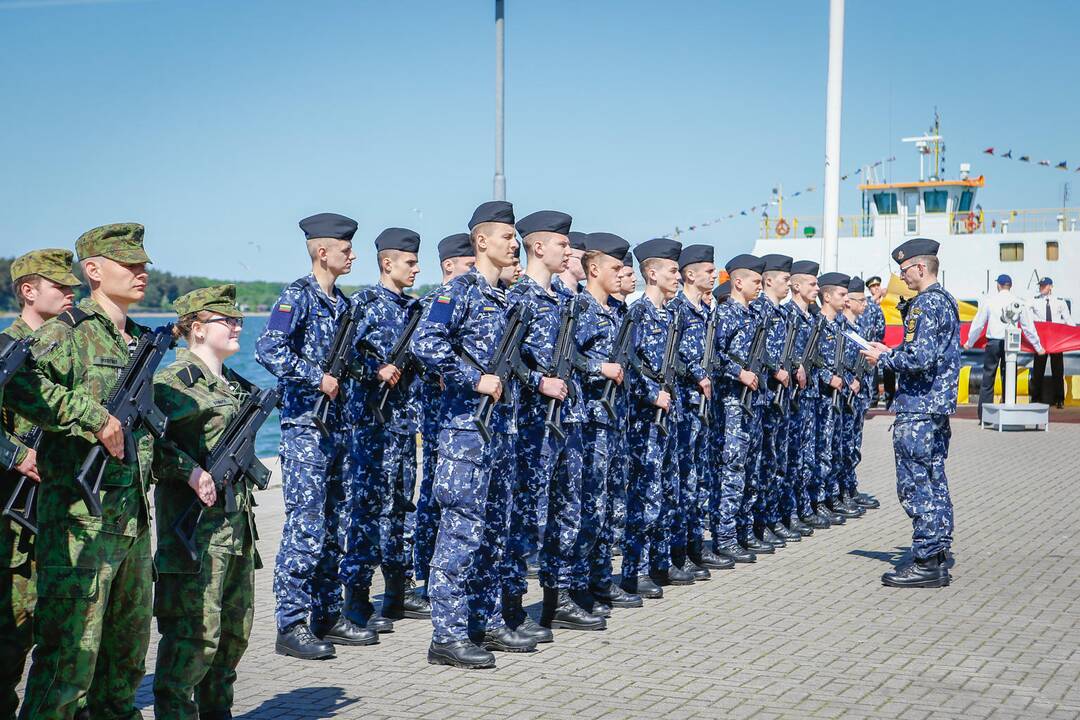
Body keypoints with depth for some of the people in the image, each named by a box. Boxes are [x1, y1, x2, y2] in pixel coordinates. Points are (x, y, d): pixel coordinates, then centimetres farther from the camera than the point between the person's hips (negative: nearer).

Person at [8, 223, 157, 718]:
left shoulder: (139, 341, 16)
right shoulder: (68, 330, -8)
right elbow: (22, 387, -27)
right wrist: (96, 417, -27)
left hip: (133, 515, 8)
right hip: (80, 515, -8)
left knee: (129, 646, 16)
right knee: (71, 648, -7)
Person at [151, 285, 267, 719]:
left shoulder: (233, 384, 16)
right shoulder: (175, 382, -9)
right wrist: (190, 471, -27)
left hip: (236, 521, 9)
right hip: (195, 523, -8)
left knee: (235, 629, 14)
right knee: (197, 630, -8)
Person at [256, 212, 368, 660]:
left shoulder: (342, 302, 15)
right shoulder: (298, 297, -10)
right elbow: (268, 350, -23)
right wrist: (317, 378, -20)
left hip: (336, 427, 8)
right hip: (305, 427, -8)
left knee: (333, 529, 12)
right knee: (305, 529, -8)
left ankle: (328, 615, 20)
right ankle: (292, 626, -2)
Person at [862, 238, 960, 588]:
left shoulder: (926, 304, -16)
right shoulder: (945, 301, 16)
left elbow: (921, 357, -25)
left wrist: (885, 357, -10)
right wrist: (892, 354, 16)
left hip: (918, 409, -11)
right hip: (938, 408, 11)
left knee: (916, 485, -6)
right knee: (934, 483, 13)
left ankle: (925, 563, -4)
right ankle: (937, 558, 18)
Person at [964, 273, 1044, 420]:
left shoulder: (989, 300, 0)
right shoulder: (1019, 303, 4)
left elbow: (978, 323, 5)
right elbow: (1028, 327, 10)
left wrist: (969, 343, 18)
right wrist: (1038, 346, 21)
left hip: (993, 342, -2)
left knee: (987, 378, 3)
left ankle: (984, 415, 1)